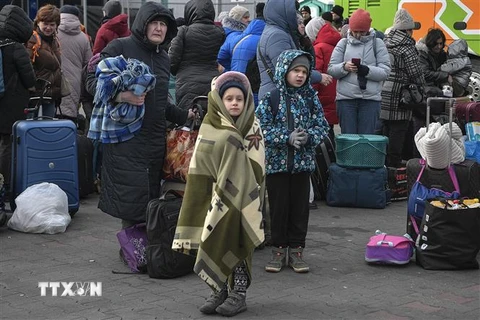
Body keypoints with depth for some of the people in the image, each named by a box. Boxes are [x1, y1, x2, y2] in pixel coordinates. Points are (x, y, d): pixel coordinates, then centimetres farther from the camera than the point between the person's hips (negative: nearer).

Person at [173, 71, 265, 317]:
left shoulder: (252, 128, -1)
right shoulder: (210, 127, 1)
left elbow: (256, 168, -8)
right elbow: (200, 168, -1)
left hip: (242, 199, -1)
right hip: (216, 198, 2)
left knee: (237, 245, 2)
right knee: (216, 244, 7)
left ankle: (238, 293, 13)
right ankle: (220, 290, 20)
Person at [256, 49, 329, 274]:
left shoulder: (310, 98, 4)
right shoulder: (271, 98, -5)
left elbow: (322, 125, 3)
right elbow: (262, 128, -10)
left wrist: (308, 136, -16)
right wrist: (288, 138, -19)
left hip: (303, 162, 2)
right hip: (277, 161, -2)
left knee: (300, 207, 7)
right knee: (278, 206, 5)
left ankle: (296, 250, 17)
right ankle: (279, 250, 17)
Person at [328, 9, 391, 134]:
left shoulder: (377, 43, 6)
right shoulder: (343, 43, 9)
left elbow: (385, 72, -3)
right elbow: (331, 69, 3)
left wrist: (367, 70, -20)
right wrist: (344, 67, -18)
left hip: (371, 99, -1)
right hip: (345, 98, 1)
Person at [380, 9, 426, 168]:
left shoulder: (386, 43, 9)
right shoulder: (407, 48, -11)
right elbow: (416, 73, -10)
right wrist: (423, 88, 9)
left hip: (383, 97, 7)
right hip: (399, 99, -7)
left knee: (386, 133, 15)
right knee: (398, 132, 0)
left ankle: (385, 164, 22)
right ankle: (393, 166, 3)